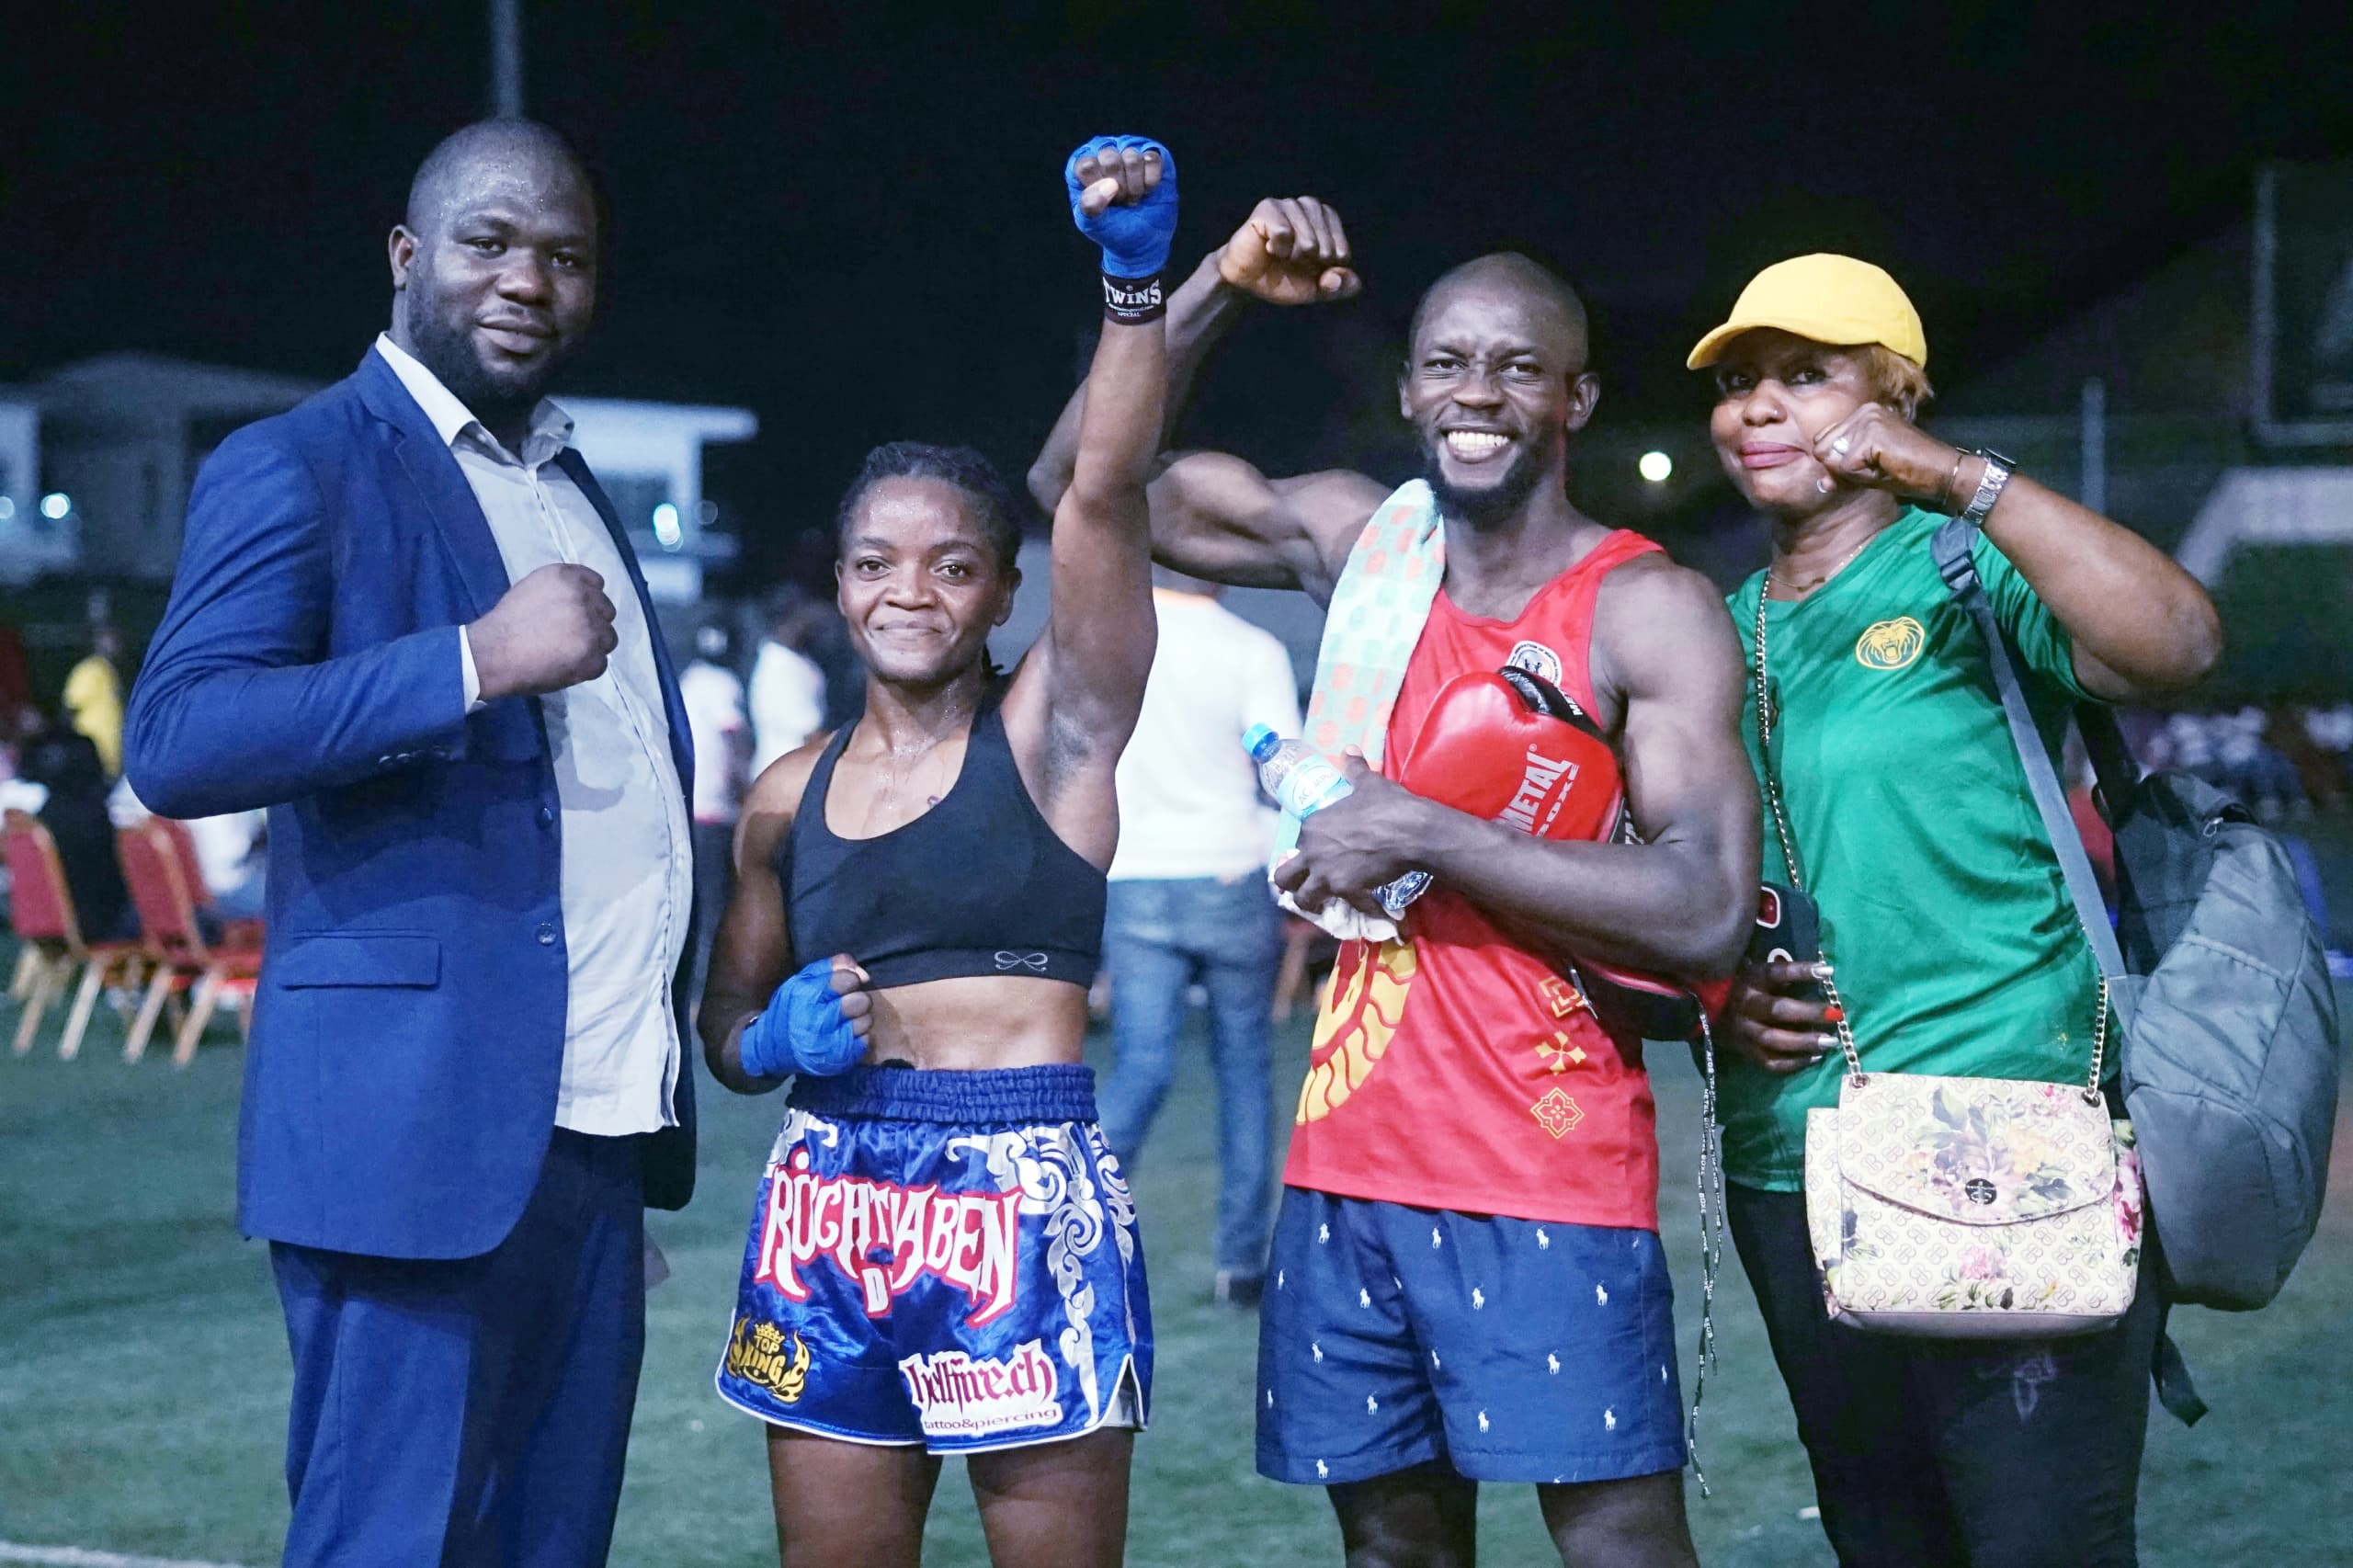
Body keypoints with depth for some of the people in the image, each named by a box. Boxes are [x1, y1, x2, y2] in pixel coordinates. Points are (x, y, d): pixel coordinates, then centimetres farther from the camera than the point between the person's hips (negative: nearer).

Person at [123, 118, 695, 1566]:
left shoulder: (577, 494, 20)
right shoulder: (300, 469, -5)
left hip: (599, 1130, 8)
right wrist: (476, 661, -23)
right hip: (422, 1123, -8)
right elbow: (174, 741, -18)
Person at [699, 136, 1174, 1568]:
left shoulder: (1054, 732, 0)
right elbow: (727, 1028, 21)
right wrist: (777, 1040, -3)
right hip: (831, 1207, 4)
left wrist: (1137, 276, -25)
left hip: (1026, 1203, -4)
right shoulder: (789, 799, 11)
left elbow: (1107, 492, -14)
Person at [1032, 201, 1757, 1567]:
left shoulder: (1647, 610, -7)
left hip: (1551, 1191, -5)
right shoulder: (1359, 541, 8)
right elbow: (1084, 482, 15)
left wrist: (1423, 834, -17)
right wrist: (1217, 293, 3)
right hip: (1350, 1165, 5)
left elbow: (1707, 913, -17)